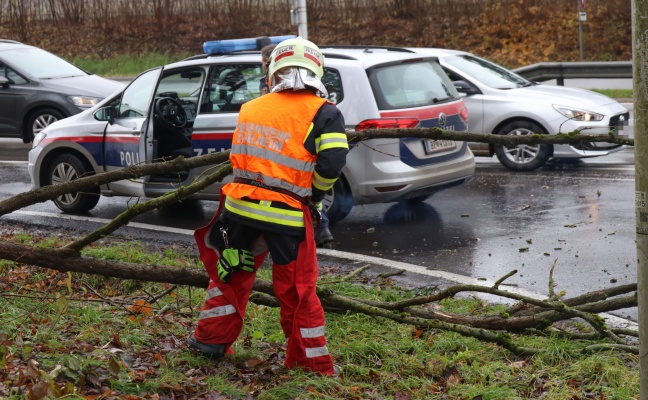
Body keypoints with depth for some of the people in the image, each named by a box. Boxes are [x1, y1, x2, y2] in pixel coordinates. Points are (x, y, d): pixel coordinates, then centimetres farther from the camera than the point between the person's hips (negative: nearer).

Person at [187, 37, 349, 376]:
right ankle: (313, 363, 16)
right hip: (288, 215, -3)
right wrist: (314, 194, 4)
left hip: (240, 207, 3)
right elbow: (332, 164, -15)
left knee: (231, 274, 23)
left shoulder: (250, 109, 11)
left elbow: (239, 158, 16)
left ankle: (211, 339, 33)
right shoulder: (324, 113, -3)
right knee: (298, 289, 9)